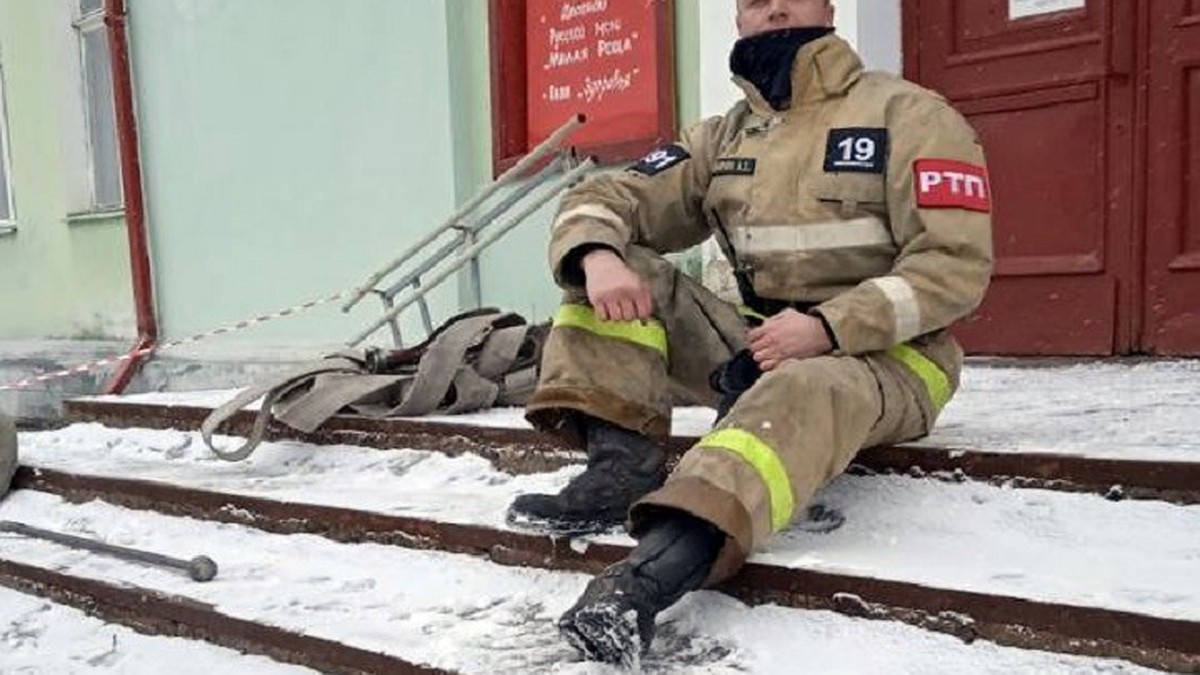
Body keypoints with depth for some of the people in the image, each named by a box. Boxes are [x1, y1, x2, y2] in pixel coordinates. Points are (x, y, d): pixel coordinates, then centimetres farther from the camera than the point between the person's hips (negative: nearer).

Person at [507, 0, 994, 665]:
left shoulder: (906, 114, -4)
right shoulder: (723, 137, 10)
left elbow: (955, 264, -12)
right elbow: (607, 198, 4)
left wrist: (829, 328, -25)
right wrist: (596, 257, -21)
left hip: (884, 355, -5)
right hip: (761, 345, 5)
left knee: (805, 392, -39)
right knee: (626, 268, -8)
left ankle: (656, 569, -59)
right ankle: (621, 462, -25)